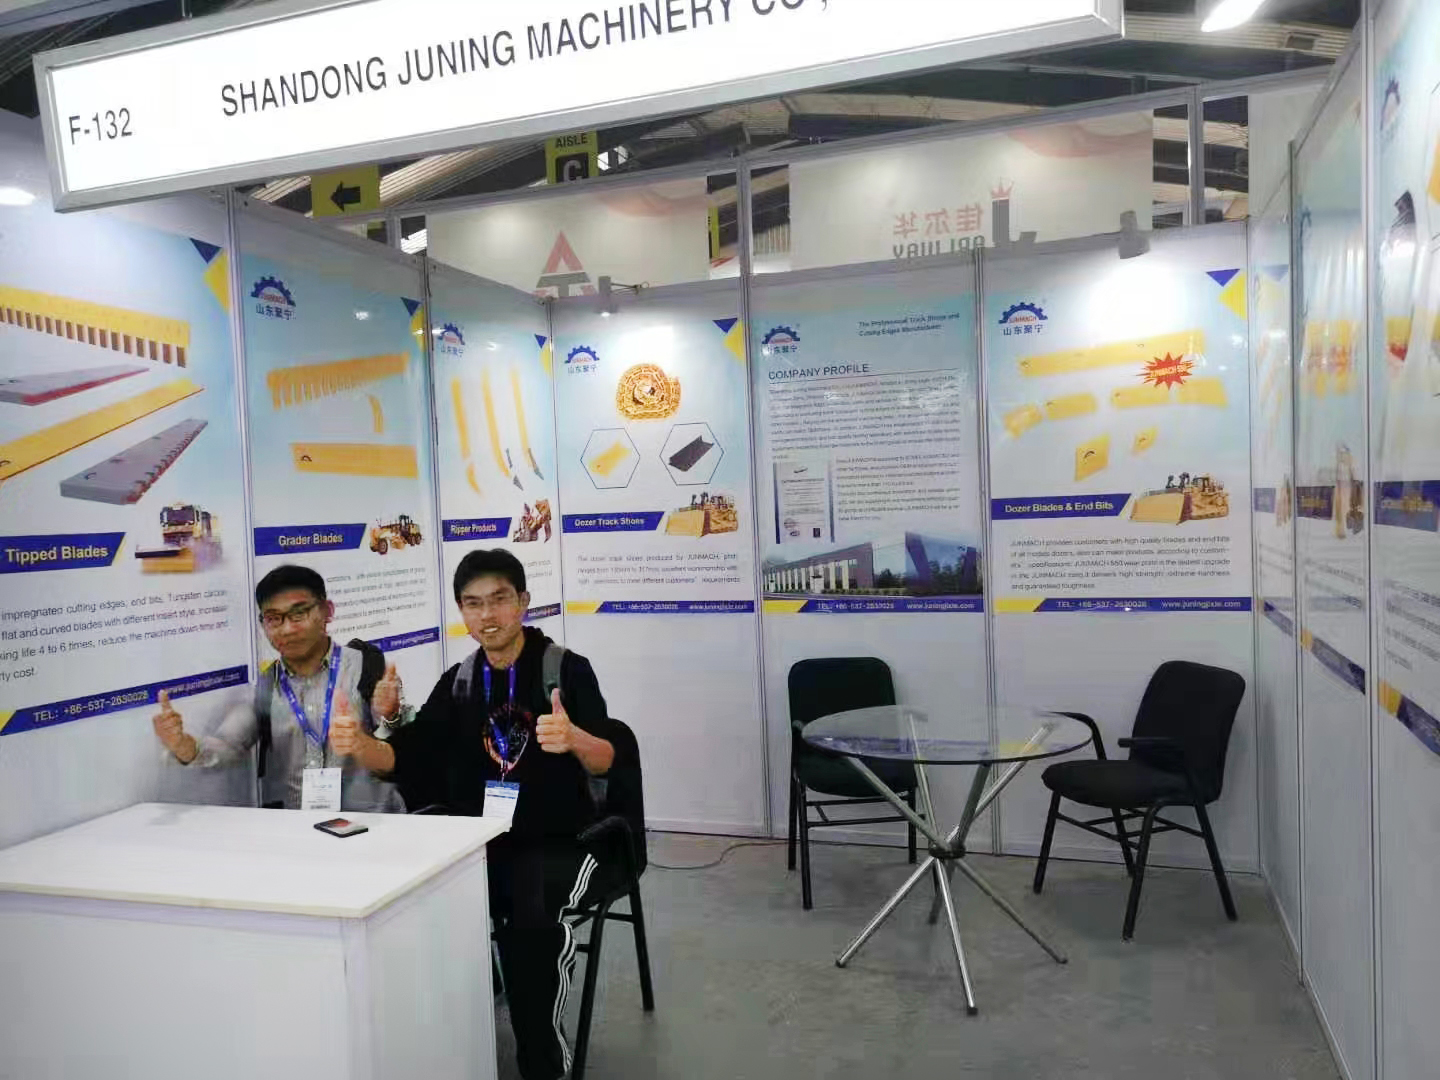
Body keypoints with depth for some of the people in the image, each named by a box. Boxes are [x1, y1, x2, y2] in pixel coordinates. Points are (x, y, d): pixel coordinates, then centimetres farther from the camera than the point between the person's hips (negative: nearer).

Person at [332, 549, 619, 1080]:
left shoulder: (567, 668, -7)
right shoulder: (458, 681, 7)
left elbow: (603, 762, -17)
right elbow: (401, 757, 2)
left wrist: (574, 738, -41)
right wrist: (359, 744, -22)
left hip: (562, 842, -4)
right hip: (484, 844, 4)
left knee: (531, 918, -34)